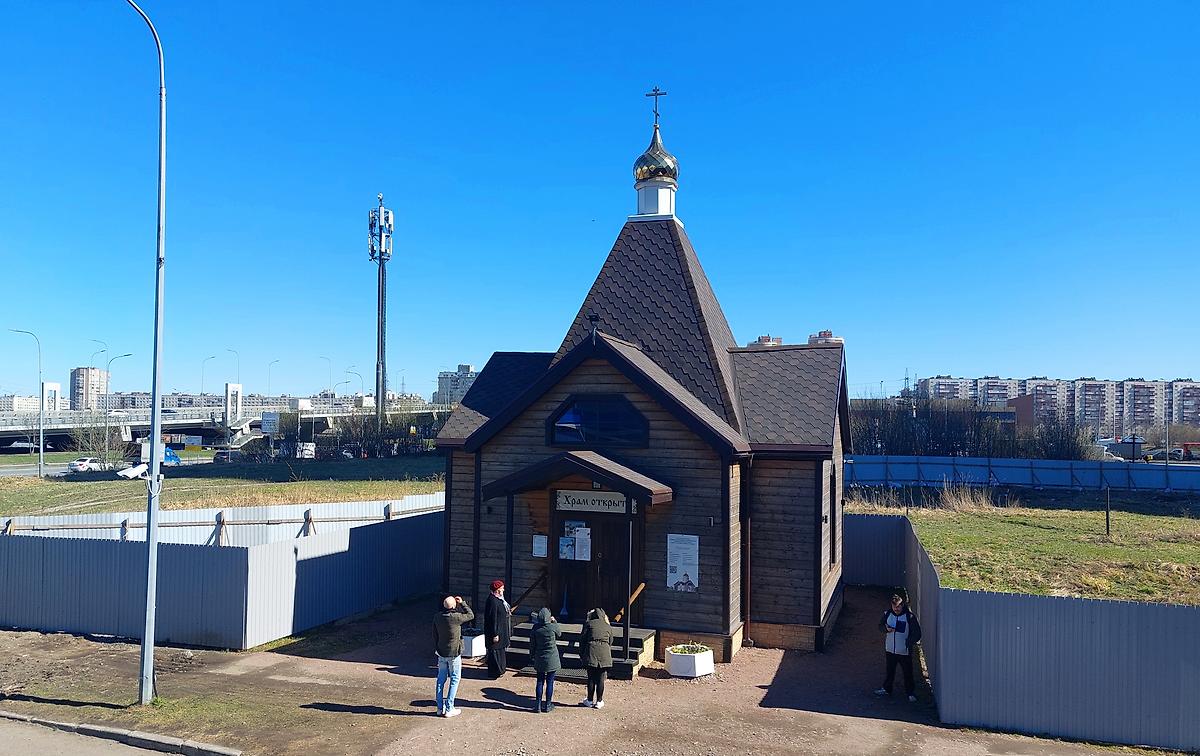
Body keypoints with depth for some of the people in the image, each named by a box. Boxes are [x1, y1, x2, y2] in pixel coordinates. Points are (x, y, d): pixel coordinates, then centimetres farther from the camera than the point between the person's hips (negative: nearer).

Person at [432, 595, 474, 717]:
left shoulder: (437, 617, -6)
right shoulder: (455, 617, -22)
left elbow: (435, 635, 5)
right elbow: (471, 615, -5)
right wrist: (462, 603, 0)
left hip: (441, 653, 5)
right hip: (454, 653, -5)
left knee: (441, 679, 14)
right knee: (454, 680, 7)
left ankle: (440, 708, 19)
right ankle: (449, 709, 7)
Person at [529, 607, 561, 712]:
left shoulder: (536, 628, -7)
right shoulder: (553, 627, -15)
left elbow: (532, 644, 1)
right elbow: (559, 634, 8)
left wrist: (532, 656, 14)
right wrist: (555, 622, 17)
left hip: (539, 659, 2)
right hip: (552, 659, -2)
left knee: (540, 682, 12)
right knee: (550, 682, 7)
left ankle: (538, 704, 15)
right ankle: (548, 705, 15)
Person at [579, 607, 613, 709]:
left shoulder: (588, 624, 10)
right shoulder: (608, 627, 18)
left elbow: (582, 640, 8)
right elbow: (610, 643, 17)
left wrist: (582, 654, 14)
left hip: (591, 652, -1)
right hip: (604, 653, 2)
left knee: (591, 678, 7)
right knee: (601, 679, 6)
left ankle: (590, 700, 16)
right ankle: (599, 701, 11)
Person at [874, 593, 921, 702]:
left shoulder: (910, 617, -14)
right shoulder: (887, 614, -2)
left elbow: (917, 633, -9)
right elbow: (880, 626, 11)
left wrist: (909, 643, -18)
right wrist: (886, 629, -11)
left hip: (904, 652, -3)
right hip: (890, 649, 4)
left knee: (908, 673, 7)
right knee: (890, 671, 19)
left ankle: (910, 693, 24)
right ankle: (886, 689, 35)